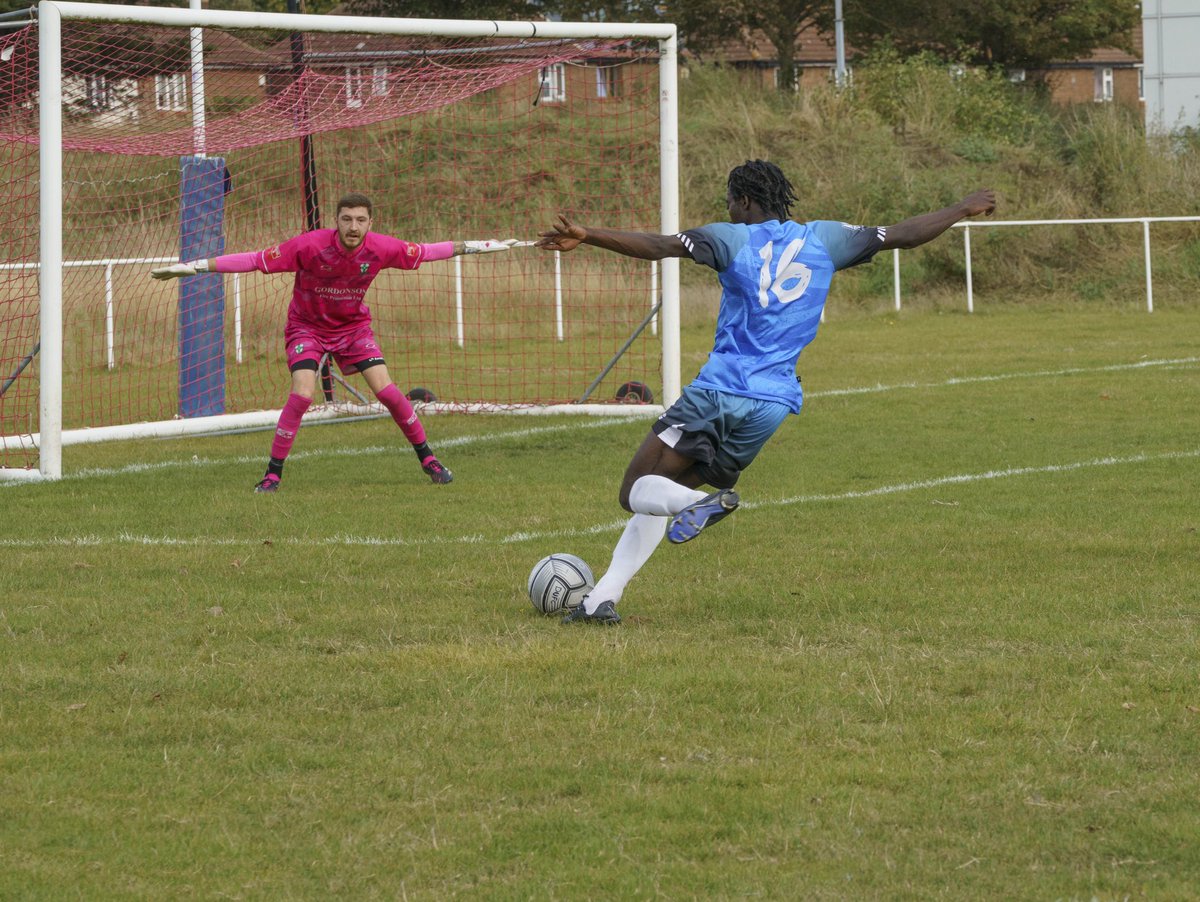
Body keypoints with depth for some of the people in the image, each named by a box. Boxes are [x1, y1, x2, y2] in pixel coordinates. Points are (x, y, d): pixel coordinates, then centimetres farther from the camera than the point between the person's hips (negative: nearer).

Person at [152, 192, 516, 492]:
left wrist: (487, 246, 3)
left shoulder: (380, 248, -19)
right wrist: (192, 267, -28)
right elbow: (256, 260, -26)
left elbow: (426, 251, -3)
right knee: (302, 394, -22)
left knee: (385, 389, -9)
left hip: (353, 326, 2)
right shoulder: (310, 246, -28)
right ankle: (273, 473, -9)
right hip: (307, 326, -2)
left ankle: (427, 459, 10)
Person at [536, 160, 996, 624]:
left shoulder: (732, 239, 0)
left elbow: (660, 246, -14)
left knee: (636, 491, -1)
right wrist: (963, 208, 31)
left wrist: (585, 236, -20)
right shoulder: (823, 240, 11)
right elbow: (902, 235, 16)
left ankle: (701, 503, -32)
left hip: (718, 390, -5)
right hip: (774, 404, 5)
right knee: (662, 494, 16)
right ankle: (604, 597, 4)